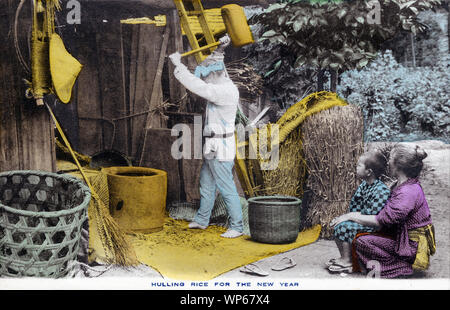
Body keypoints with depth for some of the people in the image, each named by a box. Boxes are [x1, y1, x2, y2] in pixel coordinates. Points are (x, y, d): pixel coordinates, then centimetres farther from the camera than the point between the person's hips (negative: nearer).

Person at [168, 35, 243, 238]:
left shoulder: (226, 91, -22)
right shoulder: (224, 85, 9)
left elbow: (196, 86, -25)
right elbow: (211, 68, 27)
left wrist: (178, 65, -15)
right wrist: (219, 51, 13)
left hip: (220, 148, -11)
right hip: (213, 148, 11)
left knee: (226, 188, -3)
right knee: (206, 184, 20)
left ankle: (237, 226, 7)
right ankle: (202, 220, 35)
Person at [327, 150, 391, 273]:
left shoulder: (382, 190, -23)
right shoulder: (363, 185, 5)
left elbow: (371, 215, -25)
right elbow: (354, 206, 11)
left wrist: (348, 217, -21)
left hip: (374, 228, -9)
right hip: (363, 222, 9)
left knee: (344, 226, -22)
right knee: (336, 224, 1)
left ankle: (347, 262, -8)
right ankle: (344, 257, 9)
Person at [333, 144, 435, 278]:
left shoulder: (408, 192, -24)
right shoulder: (401, 185, 7)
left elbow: (382, 220, -28)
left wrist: (352, 216, -18)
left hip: (413, 246, -10)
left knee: (361, 242, -18)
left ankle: (402, 265, -9)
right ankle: (379, 264, -5)